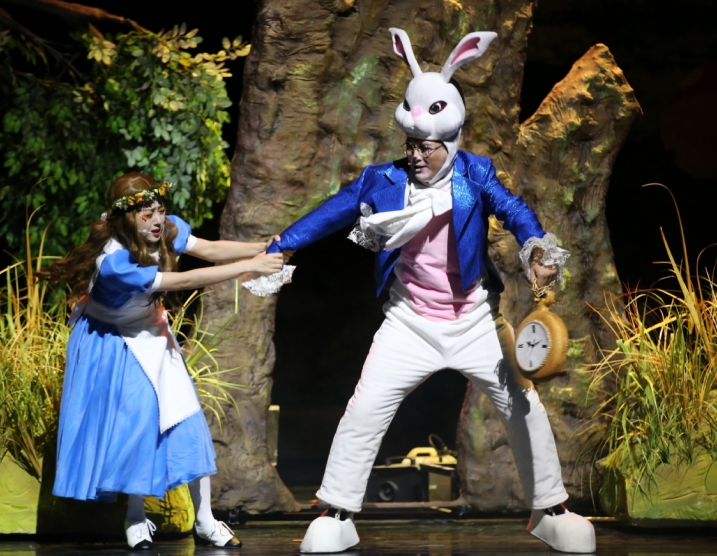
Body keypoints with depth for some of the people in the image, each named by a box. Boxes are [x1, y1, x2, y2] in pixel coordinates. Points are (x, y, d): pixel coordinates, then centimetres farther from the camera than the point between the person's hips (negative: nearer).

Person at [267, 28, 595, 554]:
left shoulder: (474, 174, -9)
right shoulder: (383, 181, -6)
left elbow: (512, 209, -24)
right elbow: (330, 214, -5)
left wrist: (538, 247, -46)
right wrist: (276, 250, -15)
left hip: (475, 318, 0)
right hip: (410, 322, 0)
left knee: (524, 407, 3)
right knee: (365, 409, -6)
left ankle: (550, 509, 22)